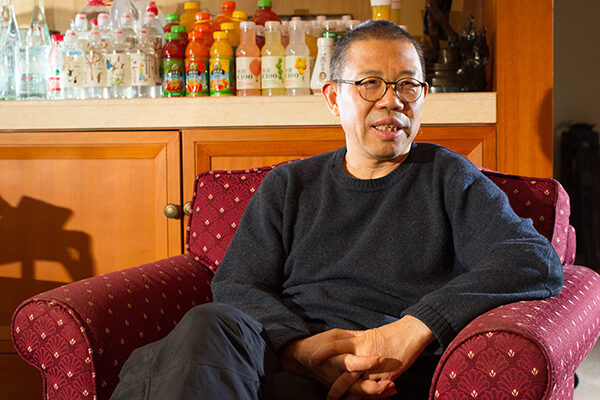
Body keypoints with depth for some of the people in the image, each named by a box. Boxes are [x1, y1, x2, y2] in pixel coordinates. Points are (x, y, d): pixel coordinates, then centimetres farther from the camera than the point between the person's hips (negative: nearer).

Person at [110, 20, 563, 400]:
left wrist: (413, 330, -17)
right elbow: (235, 284, 8)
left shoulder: (449, 179, 14)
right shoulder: (288, 185, 22)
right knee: (210, 325, -34)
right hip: (286, 359, 4)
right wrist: (303, 348, -15)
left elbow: (538, 262, -3)